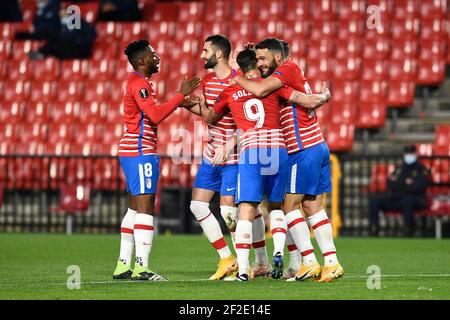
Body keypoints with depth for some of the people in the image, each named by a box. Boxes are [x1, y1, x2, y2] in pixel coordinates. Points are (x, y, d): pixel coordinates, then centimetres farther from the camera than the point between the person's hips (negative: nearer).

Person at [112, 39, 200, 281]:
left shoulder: (137, 82, 20)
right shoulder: (139, 83, -13)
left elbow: (152, 114, 25)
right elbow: (156, 115, -22)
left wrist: (178, 103, 18)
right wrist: (181, 95, -17)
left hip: (132, 152, 11)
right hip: (141, 152, -11)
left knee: (134, 209, 12)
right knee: (145, 208, -12)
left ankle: (123, 265, 12)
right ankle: (141, 267, -17)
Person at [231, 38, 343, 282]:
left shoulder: (288, 68, -9)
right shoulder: (284, 78, 19)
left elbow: (259, 90, -21)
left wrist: (238, 79, -6)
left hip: (304, 150, -9)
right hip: (318, 147, 9)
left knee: (290, 206, -4)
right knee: (313, 207, 9)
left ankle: (309, 262, -7)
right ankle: (331, 262, 6)